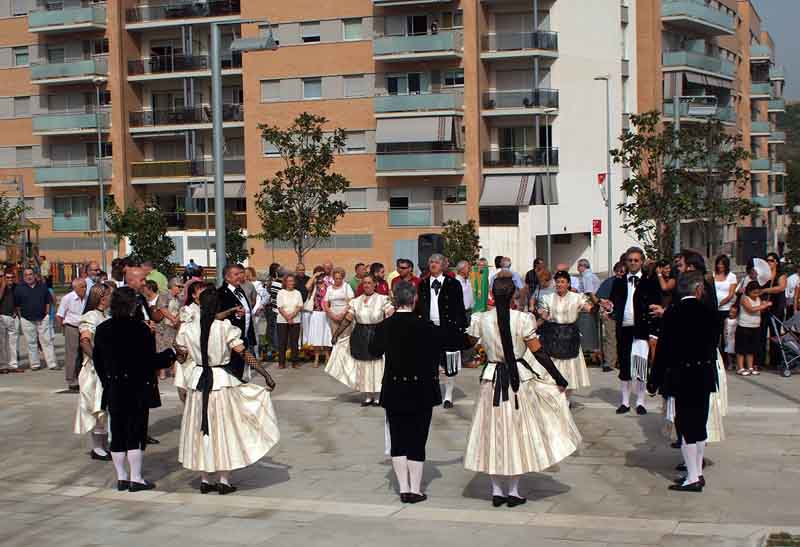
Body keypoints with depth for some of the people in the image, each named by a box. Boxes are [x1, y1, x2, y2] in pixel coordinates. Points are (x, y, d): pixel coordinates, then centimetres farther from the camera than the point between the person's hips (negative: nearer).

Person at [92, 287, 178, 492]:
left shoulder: (102, 329, 1)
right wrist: (171, 353, 2)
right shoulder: (140, 329, -16)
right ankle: (136, 478, 4)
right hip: (137, 389, -5)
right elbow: (151, 361, -14)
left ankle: (121, 477, 18)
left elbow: (97, 359, 7)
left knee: (117, 432, 11)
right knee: (136, 432, 2)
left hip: (113, 389, 5)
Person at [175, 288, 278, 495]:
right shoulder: (226, 328, -14)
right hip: (222, 381, -3)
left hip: (198, 381, 3)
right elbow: (245, 355, -16)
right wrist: (266, 375, -12)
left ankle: (204, 480, 17)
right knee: (224, 428, 8)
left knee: (201, 429, 13)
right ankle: (224, 480, 10)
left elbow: (181, 357, 6)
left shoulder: (188, 329, -5)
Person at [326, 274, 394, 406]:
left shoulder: (382, 299, -3)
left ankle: (377, 397, 12)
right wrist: (336, 334, 4)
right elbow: (347, 319, 7)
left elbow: (391, 317, -12)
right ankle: (367, 396, 16)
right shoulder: (356, 301, 7)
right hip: (360, 336, 3)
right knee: (363, 366, 6)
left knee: (377, 365, 1)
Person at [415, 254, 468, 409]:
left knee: (449, 364, 2)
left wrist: (461, 328, -8)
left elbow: (459, 308, -2)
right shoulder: (423, 284, 10)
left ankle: (448, 396, 12)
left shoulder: (453, 284, 0)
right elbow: (419, 307, 10)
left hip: (448, 328, -3)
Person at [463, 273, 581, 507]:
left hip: (492, 380, 2)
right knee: (518, 432, 10)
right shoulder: (523, 319, -12)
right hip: (519, 380, -2)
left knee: (494, 434, 11)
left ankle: (497, 491, 16)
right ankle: (513, 491, 14)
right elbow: (539, 353, -10)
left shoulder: (481, 320, -5)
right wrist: (559, 379, -2)